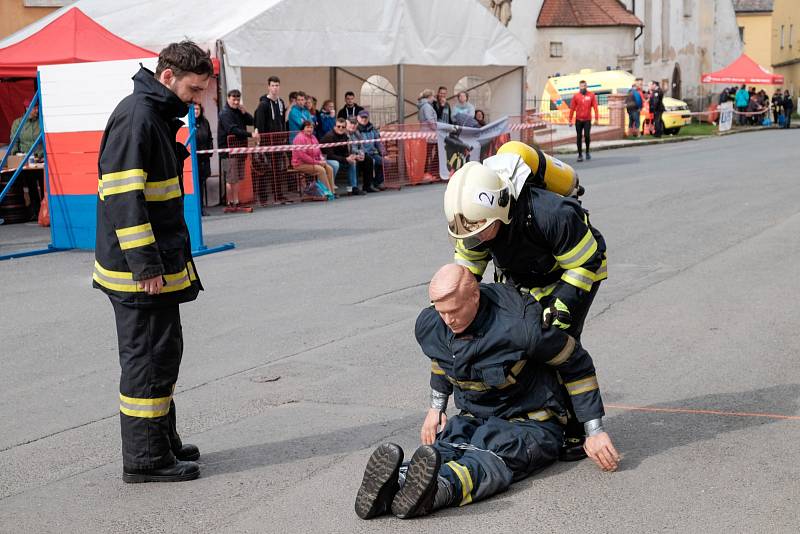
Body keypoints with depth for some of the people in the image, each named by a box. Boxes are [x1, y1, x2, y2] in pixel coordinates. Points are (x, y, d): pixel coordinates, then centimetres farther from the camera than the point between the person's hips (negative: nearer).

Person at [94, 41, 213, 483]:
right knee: (148, 358, -4)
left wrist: (174, 259, 21)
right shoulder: (136, 116, -16)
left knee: (163, 352, 18)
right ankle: (144, 459, 3)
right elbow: (122, 194, -23)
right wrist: (145, 263, -24)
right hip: (139, 269, -10)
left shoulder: (156, 115, 16)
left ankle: (163, 442, 29)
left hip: (157, 264, 10)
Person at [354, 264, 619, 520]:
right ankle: (399, 480, -64)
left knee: (500, 451, -38)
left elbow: (577, 364, -12)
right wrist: (436, 407, 19)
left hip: (531, 423, -4)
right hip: (475, 420, 5)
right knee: (446, 446, -30)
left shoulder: (520, 325, -25)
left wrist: (595, 431, -11)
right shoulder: (430, 326, -6)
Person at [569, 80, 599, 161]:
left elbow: (595, 107, -1)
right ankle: (580, 155, 12)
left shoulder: (591, 95, 1)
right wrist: (570, 120, 0)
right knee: (579, 137, 4)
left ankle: (587, 151, 12)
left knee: (587, 136, -12)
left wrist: (596, 118, -8)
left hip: (587, 120, -1)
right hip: (578, 120, 1)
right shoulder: (576, 96, 2)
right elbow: (572, 108, 3)